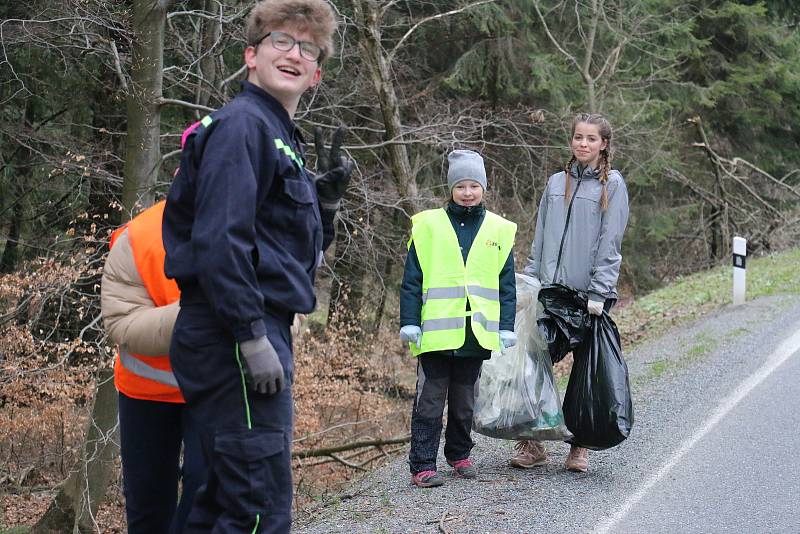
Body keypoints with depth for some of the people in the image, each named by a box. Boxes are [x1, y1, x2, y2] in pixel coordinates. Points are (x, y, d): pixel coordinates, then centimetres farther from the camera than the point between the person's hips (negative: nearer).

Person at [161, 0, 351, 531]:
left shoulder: (282, 136, 19)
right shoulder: (241, 125, -10)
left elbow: (297, 255, 21)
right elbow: (218, 240, -21)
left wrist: (327, 199, 6)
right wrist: (254, 338, -22)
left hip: (260, 334, 10)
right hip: (235, 339, -10)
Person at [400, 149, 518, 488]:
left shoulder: (498, 230, 8)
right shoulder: (428, 225, 1)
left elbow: (506, 284, 10)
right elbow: (412, 279, 0)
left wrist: (506, 327, 4)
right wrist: (409, 321, -5)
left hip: (477, 331, 3)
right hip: (437, 331, -2)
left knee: (464, 400, 14)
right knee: (430, 399, -2)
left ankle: (459, 454, 28)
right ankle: (422, 465, 1)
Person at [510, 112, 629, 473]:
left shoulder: (612, 184, -1)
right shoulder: (556, 183, 12)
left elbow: (610, 243, -7)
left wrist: (598, 293, -13)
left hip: (589, 293, -4)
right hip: (549, 291, 4)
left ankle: (580, 448, 11)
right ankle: (532, 443, 8)